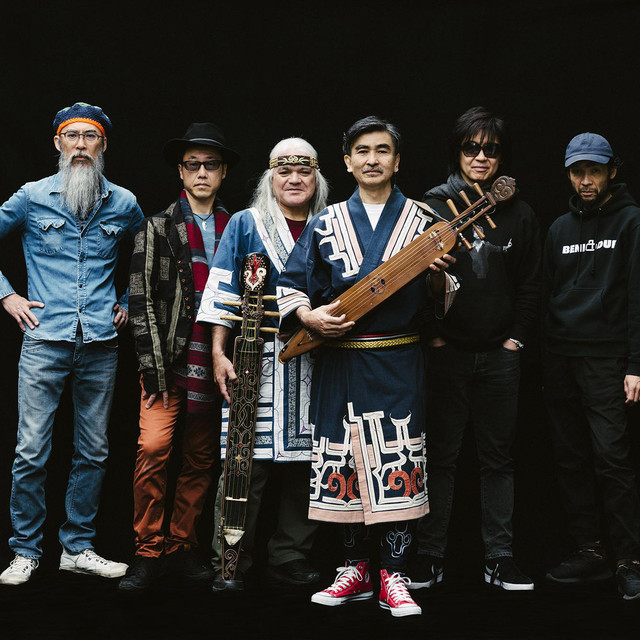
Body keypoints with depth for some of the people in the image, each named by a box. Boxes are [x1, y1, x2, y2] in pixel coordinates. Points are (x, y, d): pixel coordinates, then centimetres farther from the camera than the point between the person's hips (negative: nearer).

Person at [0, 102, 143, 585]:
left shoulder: (124, 204, 8)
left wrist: (128, 301, 15)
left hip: (100, 345, 2)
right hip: (45, 341, -2)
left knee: (93, 450, 7)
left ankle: (79, 548, 18)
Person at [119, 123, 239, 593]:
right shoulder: (158, 229, 4)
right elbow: (142, 301, -1)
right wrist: (154, 369, -8)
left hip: (217, 362, 3)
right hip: (168, 359, -2)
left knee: (201, 458, 7)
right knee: (153, 447, -15)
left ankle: (182, 548, 19)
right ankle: (148, 553, -3)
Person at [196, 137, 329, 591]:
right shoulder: (245, 224, 8)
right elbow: (223, 292, 3)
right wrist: (220, 354, -5)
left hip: (312, 362, 3)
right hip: (256, 362, -3)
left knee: (304, 461, 3)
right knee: (247, 461, -6)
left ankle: (291, 557, 15)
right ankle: (231, 563, 5)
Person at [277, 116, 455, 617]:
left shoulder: (423, 222, 7)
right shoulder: (325, 225, 9)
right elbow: (290, 284, 11)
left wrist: (440, 277, -12)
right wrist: (309, 316, -7)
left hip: (399, 364, -1)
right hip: (340, 362, 2)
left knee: (397, 466, -5)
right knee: (345, 465, 5)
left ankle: (394, 577, 4)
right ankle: (356, 570, 18)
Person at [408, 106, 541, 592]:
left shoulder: (520, 214, 9)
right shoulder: (432, 206, 2)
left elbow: (531, 284, 11)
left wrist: (517, 337, 2)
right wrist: (432, 334, -6)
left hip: (500, 354, 2)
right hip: (446, 352, -2)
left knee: (499, 456, 7)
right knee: (441, 456, 2)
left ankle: (499, 558, 15)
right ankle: (430, 557, 10)